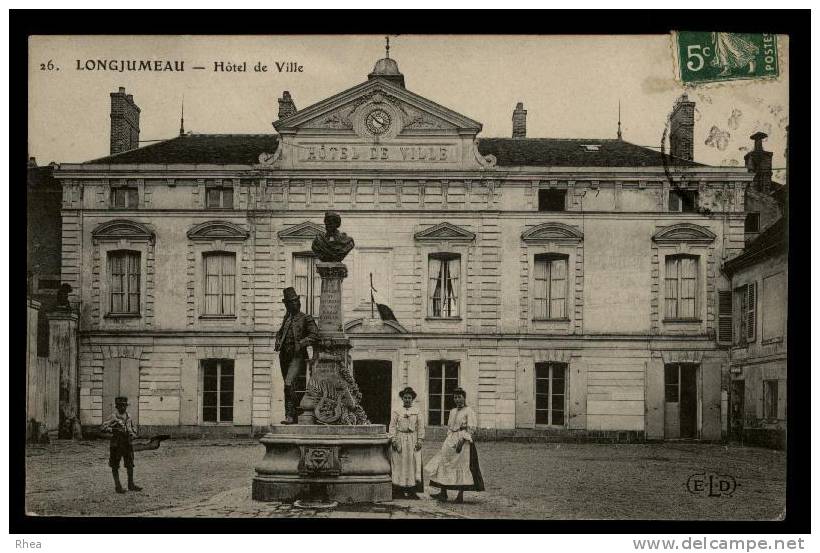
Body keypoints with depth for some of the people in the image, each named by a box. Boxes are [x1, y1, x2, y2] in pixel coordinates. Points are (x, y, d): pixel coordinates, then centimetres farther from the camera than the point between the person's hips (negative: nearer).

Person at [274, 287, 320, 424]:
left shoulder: (306, 318, -1)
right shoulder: (287, 318, 17)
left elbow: (314, 335, -9)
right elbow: (280, 332, 34)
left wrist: (301, 343, -20)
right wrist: (278, 342, 13)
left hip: (297, 357, -7)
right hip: (284, 356, 7)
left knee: (289, 384, -21)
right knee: (289, 387, 10)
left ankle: (290, 416, -20)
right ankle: (295, 415, 19)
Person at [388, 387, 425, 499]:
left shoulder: (417, 412, 8)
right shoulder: (396, 412, 6)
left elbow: (421, 427, 6)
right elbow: (392, 427, 3)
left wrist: (420, 440, -3)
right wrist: (394, 440, -7)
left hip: (413, 440, 0)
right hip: (400, 440, 0)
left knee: (413, 464, -3)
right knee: (399, 464, -2)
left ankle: (412, 491, -1)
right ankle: (399, 490, 1)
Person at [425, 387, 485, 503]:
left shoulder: (469, 411, -6)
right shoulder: (452, 412, 16)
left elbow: (471, 429, -12)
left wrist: (461, 441, -20)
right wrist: (449, 440, 8)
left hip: (463, 441, -7)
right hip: (450, 440, 7)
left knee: (462, 466, -5)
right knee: (443, 463, 0)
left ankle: (461, 495, -1)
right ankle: (443, 493, 2)